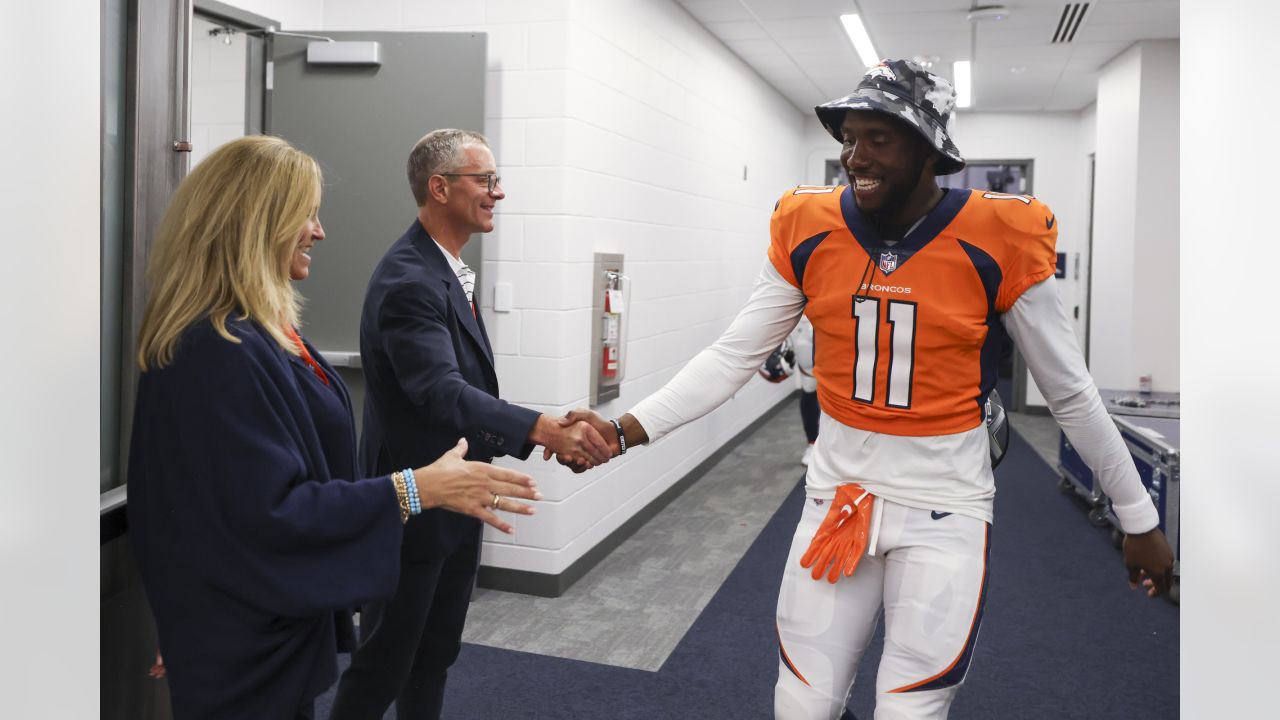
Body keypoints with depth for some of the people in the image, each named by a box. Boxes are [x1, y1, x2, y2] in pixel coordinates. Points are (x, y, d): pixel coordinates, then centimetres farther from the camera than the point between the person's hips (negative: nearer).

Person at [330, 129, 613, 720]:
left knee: (435, 656, 20)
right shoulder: (408, 280, -22)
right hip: (415, 510, -9)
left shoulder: (449, 269, 8)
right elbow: (441, 392, -35)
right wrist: (542, 428, -45)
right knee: (382, 668, 6)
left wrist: (548, 431, 3)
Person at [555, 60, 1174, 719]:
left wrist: (1140, 522, 5)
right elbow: (733, 357, -4)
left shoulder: (996, 239, -11)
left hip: (945, 508, -2)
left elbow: (1072, 395, -1)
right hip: (836, 496, 3)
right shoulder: (808, 229, -4)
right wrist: (627, 429, -15)